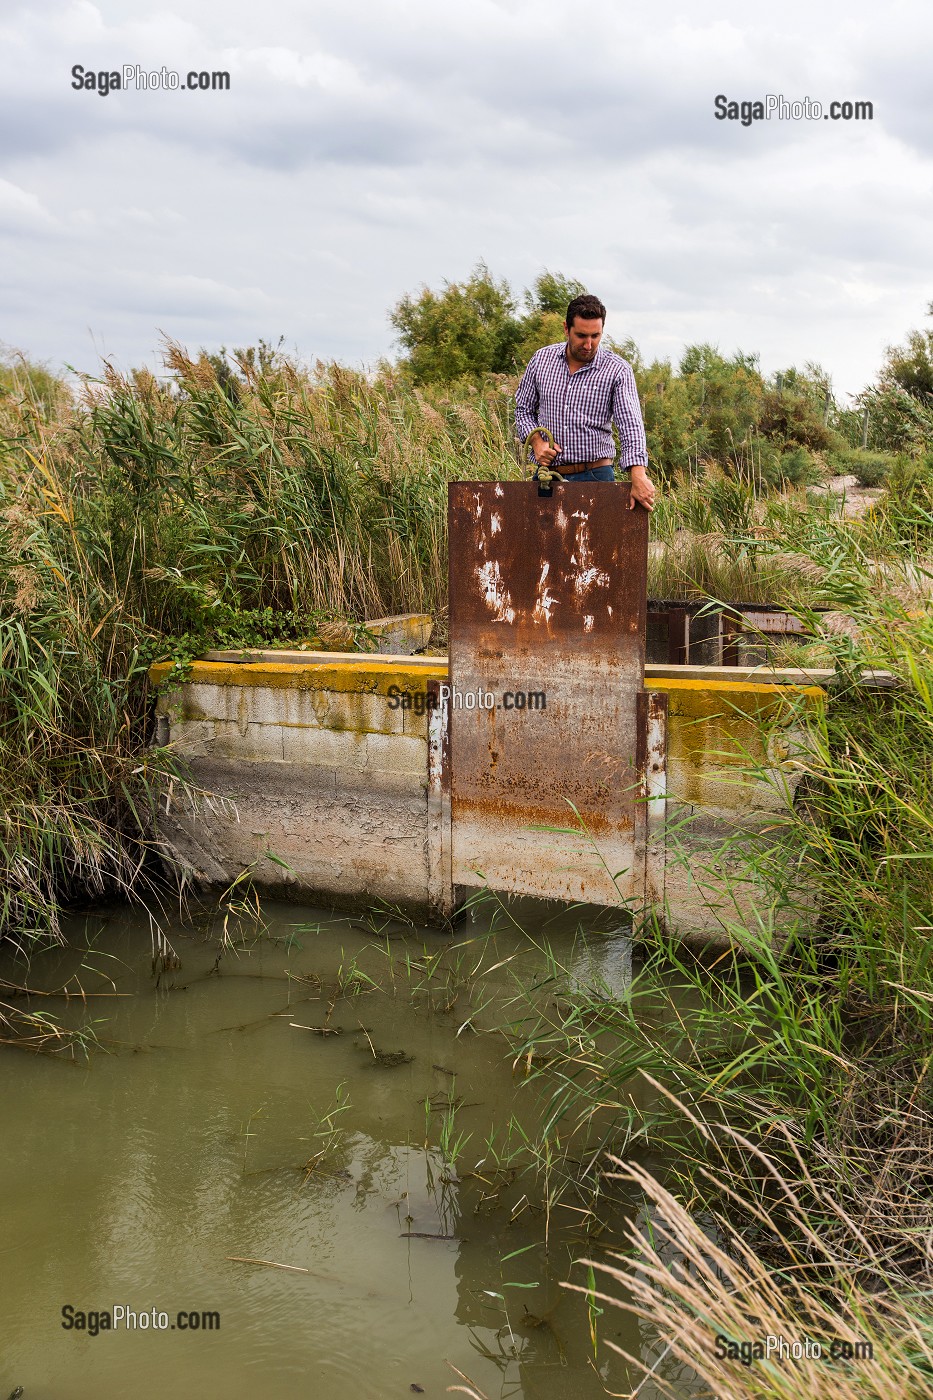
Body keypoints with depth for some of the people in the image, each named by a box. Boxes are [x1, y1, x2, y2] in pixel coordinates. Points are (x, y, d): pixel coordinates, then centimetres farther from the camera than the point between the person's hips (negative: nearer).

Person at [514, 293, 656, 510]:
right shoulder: (541, 359, 4)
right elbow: (524, 409, 14)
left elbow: (630, 425, -16)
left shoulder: (617, 370, -6)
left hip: (595, 476, -3)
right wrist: (536, 441, -6)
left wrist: (639, 476, -30)